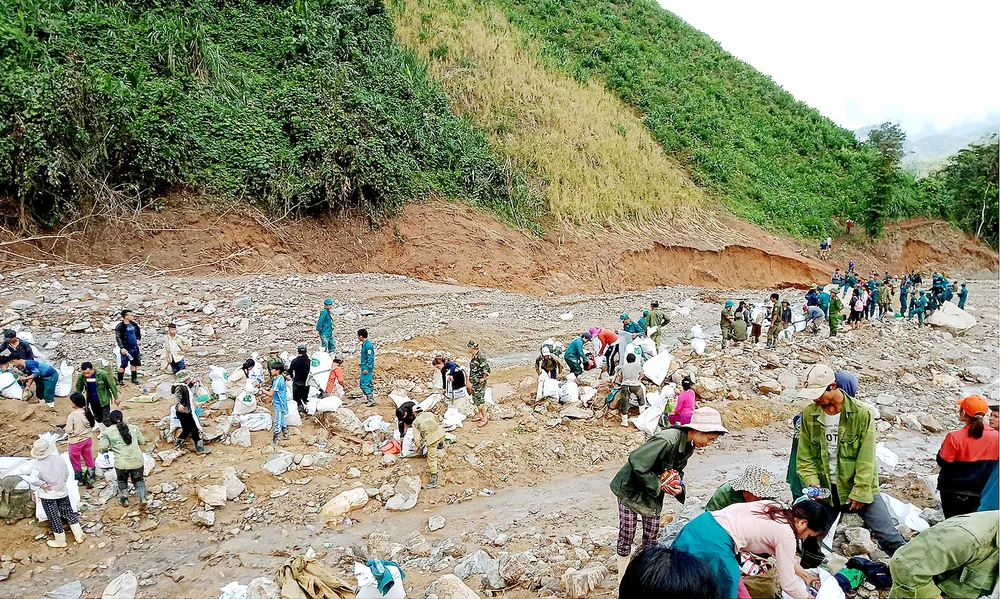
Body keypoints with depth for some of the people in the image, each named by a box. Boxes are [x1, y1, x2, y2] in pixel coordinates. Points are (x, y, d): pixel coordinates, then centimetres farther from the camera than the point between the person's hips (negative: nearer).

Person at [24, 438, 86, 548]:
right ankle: (79, 536, 26)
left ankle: (60, 542, 28)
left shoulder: (37, 466, -24)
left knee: (54, 518, 12)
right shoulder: (58, 458, -13)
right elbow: (66, 473, -1)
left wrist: (43, 485, -22)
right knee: (69, 513, 19)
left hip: (48, 495, -4)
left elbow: (33, 480, -41)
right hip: (62, 491, 4)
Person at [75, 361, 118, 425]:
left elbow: (112, 385, -13)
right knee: (98, 419, 20)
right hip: (93, 402, 4)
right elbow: (78, 388, 4)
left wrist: (116, 398, -6)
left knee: (106, 421, 0)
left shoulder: (102, 374, -24)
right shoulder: (81, 376, -14)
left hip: (103, 401, -4)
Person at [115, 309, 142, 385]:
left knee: (134, 363, 13)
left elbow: (138, 332, 24)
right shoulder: (120, 326, -13)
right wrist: (122, 348, -24)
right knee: (123, 364, -4)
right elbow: (118, 338, -17)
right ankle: (120, 380, 7)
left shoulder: (134, 324, 6)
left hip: (134, 348, 6)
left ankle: (134, 378, 24)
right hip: (126, 349, -6)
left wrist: (138, 339, 9)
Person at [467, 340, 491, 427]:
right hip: (474, 382, 10)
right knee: (475, 399, 17)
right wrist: (470, 379, 19)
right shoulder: (473, 356, 8)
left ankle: (484, 418, 4)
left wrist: (483, 378, -17)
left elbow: (487, 369, -25)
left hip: (479, 383, -10)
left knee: (480, 400, -5)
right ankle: (479, 415, 30)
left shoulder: (481, 356, -22)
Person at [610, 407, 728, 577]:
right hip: (631, 489, -8)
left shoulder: (689, 447, -2)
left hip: (654, 494, 8)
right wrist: (656, 484, -26)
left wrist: (679, 488, -9)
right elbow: (636, 461, -35)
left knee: (651, 537, 10)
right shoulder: (668, 440, -32)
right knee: (626, 535, 1)